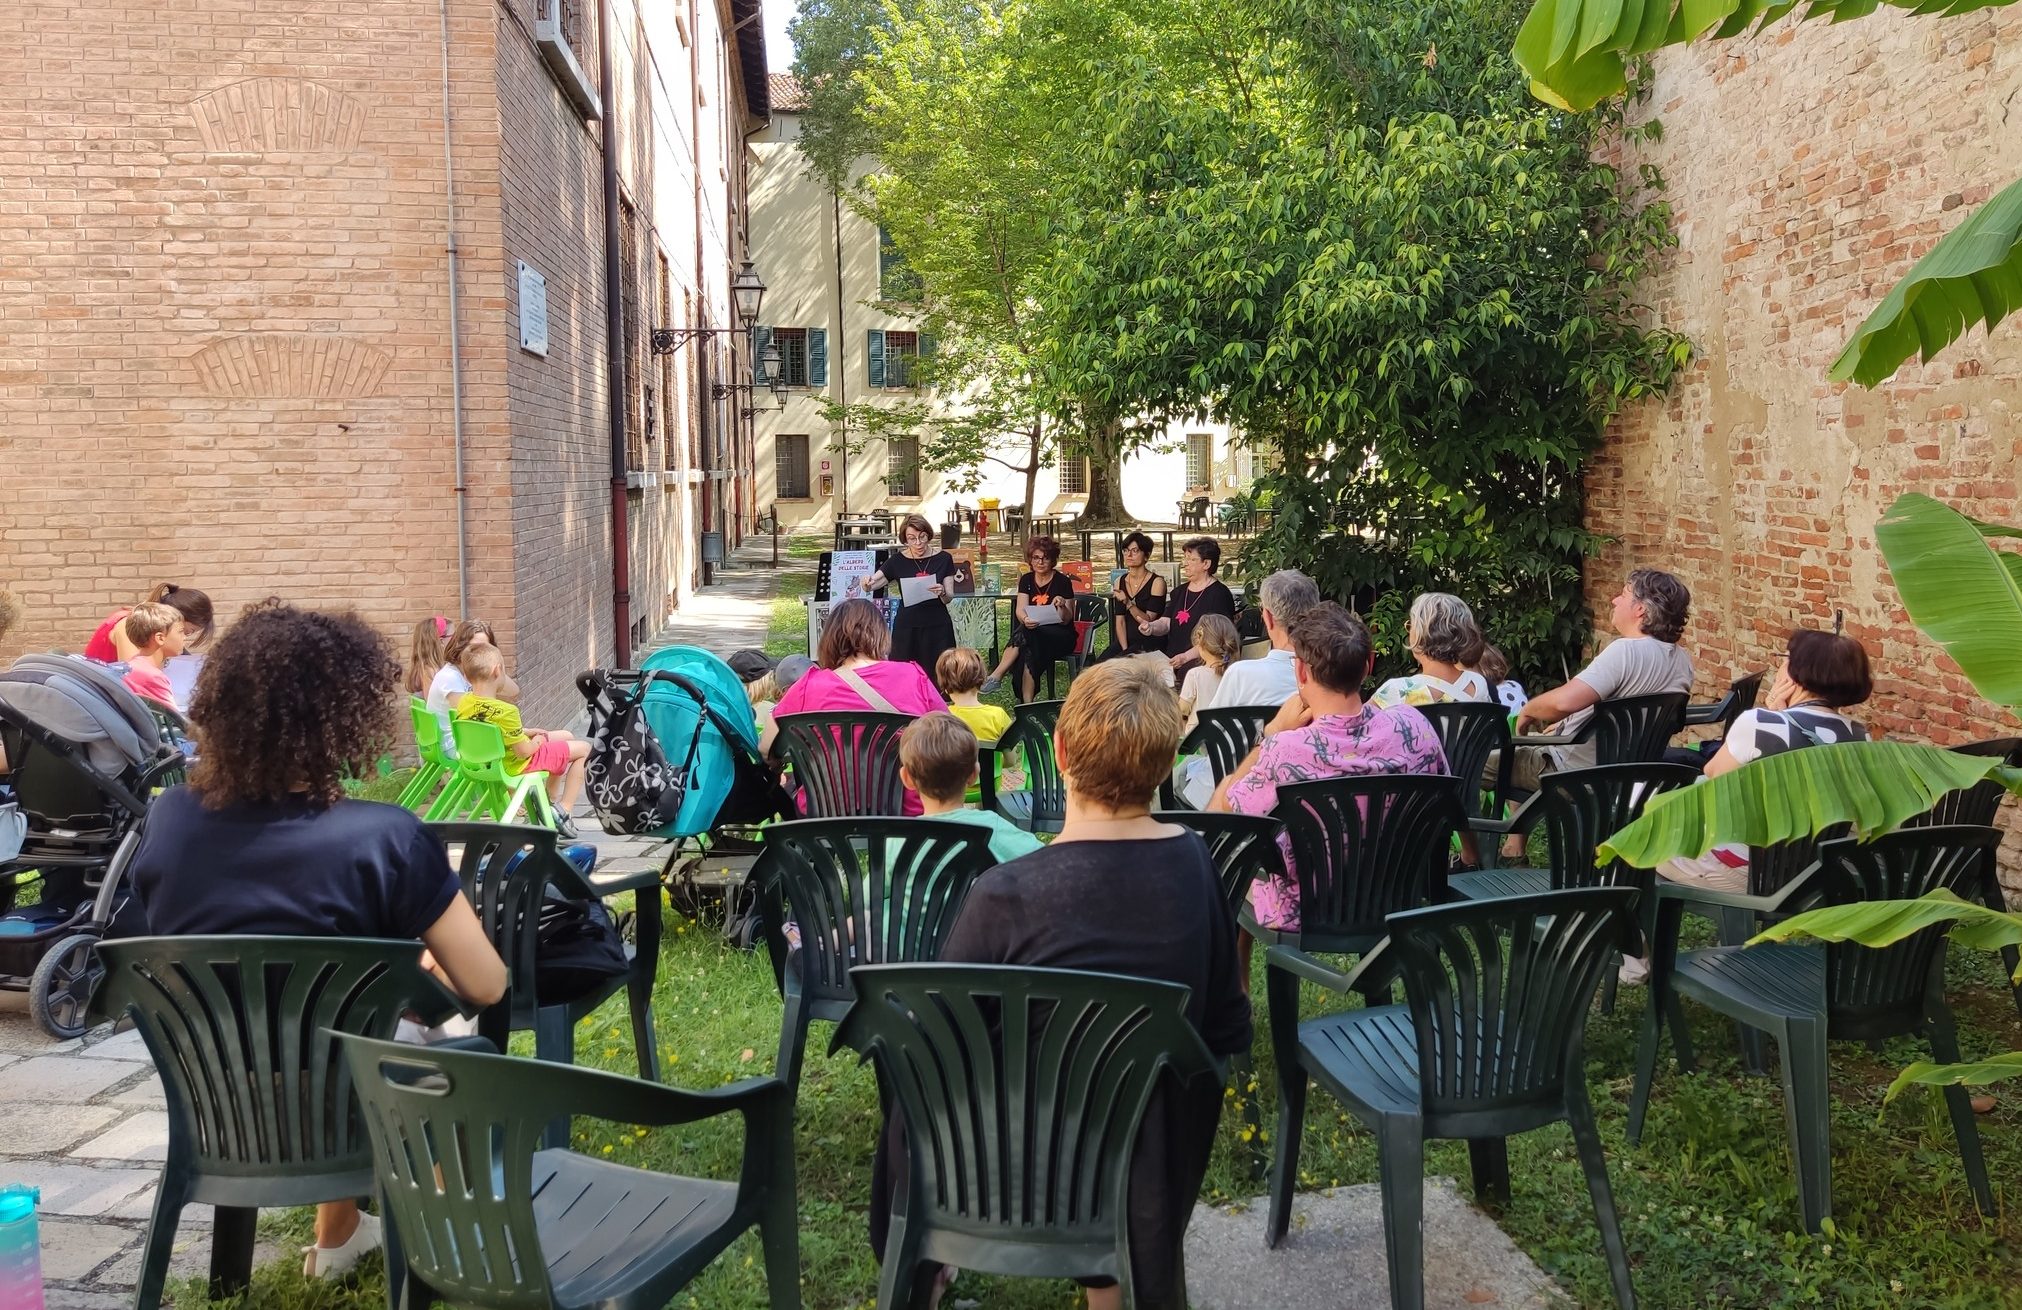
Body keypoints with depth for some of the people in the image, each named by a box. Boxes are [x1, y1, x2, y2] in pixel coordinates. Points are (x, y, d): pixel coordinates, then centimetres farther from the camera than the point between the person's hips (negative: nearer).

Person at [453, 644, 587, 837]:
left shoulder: (464, 703, -10)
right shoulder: (505, 712, -34)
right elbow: (524, 751, -24)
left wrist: (526, 732, 7)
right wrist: (537, 741, -4)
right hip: (517, 765, -9)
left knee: (565, 736, 26)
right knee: (584, 748, 4)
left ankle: (551, 799, 32)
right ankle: (564, 811, 5)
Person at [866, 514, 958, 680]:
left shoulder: (943, 558, 0)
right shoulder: (898, 561, 1)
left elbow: (949, 597, 2)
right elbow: (872, 584, 3)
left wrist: (942, 593, -21)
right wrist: (867, 583, -20)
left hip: (937, 628, 0)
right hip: (907, 628, 0)